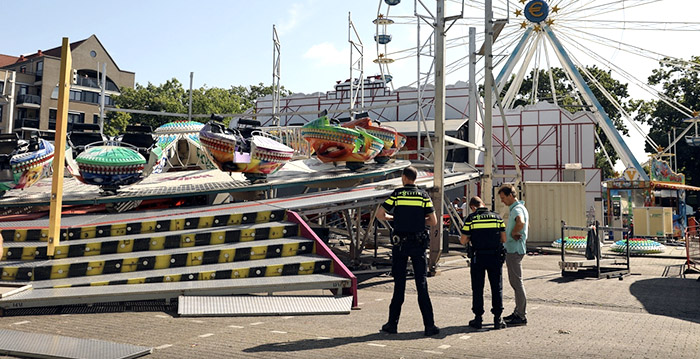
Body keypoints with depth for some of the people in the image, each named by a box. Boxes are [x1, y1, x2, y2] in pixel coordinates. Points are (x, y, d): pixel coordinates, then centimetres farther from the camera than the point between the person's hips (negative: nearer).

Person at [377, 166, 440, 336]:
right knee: (421, 284, 3)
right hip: (419, 244, 1)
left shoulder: (397, 194, -1)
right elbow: (433, 221, 0)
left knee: (399, 284, 7)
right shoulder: (423, 195, 2)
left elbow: (380, 214, -3)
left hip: (400, 243, 0)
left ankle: (393, 323, 11)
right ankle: (429, 325, 1)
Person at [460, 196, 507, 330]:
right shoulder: (497, 217, 2)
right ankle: (498, 319, 12)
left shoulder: (471, 218, -5)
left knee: (477, 289, 9)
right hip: (495, 257, 2)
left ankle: (478, 318, 12)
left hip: (478, 257, -1)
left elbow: (463, 240, -4)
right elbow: (504, 239, 3)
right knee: (497, 288, 10)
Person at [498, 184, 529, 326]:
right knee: (514, 282, 16)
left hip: (514, 249, -11)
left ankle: (521, 316, -2)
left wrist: (513, 233, -21)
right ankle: (518, 312, 24)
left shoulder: (517, 209, -17)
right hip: (512, 249, 11)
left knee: (517, 282, -6)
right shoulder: (514, 208, 17)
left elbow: (520, 223, -39)